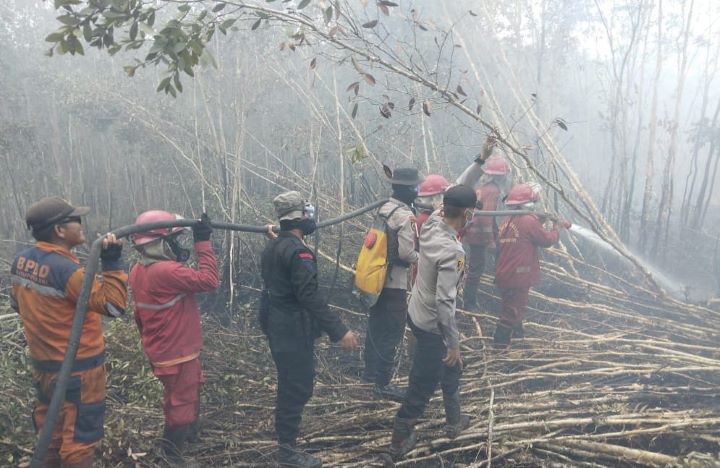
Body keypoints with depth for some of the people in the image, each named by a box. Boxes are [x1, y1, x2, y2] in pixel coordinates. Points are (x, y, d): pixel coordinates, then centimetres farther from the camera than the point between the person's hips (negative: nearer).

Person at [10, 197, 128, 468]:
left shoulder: (22, 260, -1)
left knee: (50, 430, 24)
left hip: (43, 364, 8)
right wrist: (112, 263, -25)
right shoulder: (66, 269, -27)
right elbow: (114, 305, -26)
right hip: (77, 370, -8)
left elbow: (17, 303, 16)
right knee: (80, 436, 7)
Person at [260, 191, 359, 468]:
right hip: (293, 329, -10)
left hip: (276, 323, 10)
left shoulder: (273, 246, 9)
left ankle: (285, 432, 40)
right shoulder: (297, 251, -22)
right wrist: (339, 331, -30)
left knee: (289, 382, 23)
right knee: (298, 386, 2)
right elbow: (310, 297, -29)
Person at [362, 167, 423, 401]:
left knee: (376, 325, 20)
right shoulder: (405, 216, -20)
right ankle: (382, 384, 7)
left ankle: (371, 370, 35)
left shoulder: (384, 208, 6)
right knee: (392, 333, 0)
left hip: (377, 278, 9)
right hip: (394, 282, -9)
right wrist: (419, 257, -5)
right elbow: (406, 252, -22)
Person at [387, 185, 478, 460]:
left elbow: (440, 211, 18)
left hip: (417, 314, 9)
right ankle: (399, 440, 29)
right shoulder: (452, 250, -31)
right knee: (423, 385, 10)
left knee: (451, 368, 28)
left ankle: (454, 421, 48)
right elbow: (444, 302, -31)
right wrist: (453, 343, -23)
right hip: (432, 326, -9)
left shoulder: (431, 226, -9)